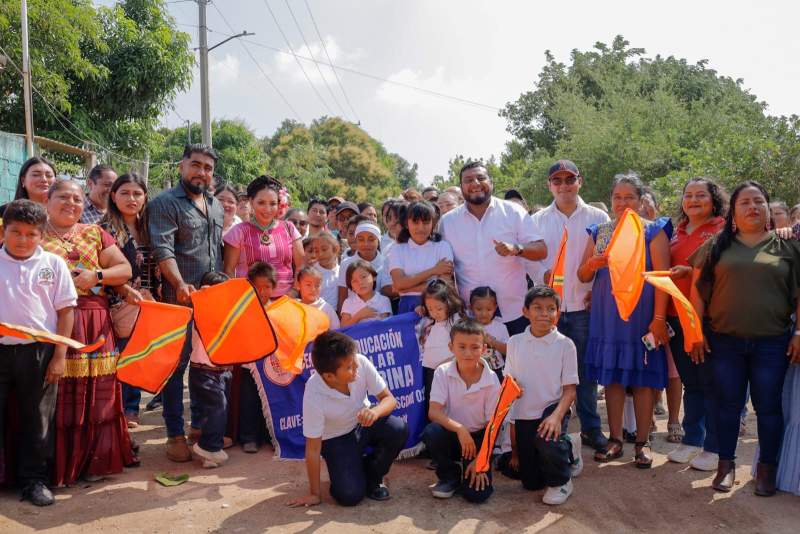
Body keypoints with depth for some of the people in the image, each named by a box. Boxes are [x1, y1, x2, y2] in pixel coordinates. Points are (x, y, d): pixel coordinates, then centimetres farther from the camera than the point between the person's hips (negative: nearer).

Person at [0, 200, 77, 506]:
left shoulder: (53, 264, 0)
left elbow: (66, 310, 1)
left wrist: (59, 356, -4)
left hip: (38, 351, 0)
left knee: (37, 417, 9)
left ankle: (33, 479, 23)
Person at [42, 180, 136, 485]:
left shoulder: (95, 234, 15)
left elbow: (124, 269, 10)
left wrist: (96, 276, -6)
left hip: (95, 325, 2)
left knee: (95, 392, 4)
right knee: (56, 394, -2)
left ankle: (93, 460, 18)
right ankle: (56, 465, 11)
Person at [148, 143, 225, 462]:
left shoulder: (216, 207, 17)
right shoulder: (164, 204, -4)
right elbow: (163, 250, -16)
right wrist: (180, 285, -29)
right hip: (180, 300, -6)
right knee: (176, 365, 1)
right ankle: (175, 434, 11)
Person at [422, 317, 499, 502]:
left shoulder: (491, 380, -14)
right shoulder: (442, 372, -14)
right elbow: (433, 412, -21)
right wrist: (459, 428, -36)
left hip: (478, 437, -1)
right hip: (451, 433, 1)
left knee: (476, 494, -20)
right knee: (431, 432, -33)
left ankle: (470, 469, 18)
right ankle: (450, 475, -3)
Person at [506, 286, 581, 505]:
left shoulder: (565, 344, -8)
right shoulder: (515, 343, -2)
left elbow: (570, 389, -7)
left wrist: (557, 416, -26)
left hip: (552, 409, -3)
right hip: (523, 415, 3)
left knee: (546, 438, -37)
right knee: (531, 483, 8)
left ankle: (560, 481, -4)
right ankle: (567, 449, 36)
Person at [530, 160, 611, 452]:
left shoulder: (598, 218, 4)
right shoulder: (537, 220, 7)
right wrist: (543, 275, -13)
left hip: (585, 305, -1)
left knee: (586, 371, 7)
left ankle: (591, 429, 20)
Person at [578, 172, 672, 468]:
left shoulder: (653, 231, 0)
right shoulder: (599, 232, 11)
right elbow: (583, 276, 10)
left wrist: (659, 318, -15)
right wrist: (593, 263, -13)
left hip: (640, 315, -3)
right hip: (606, 316, 3)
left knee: (642, 379, 4)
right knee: (611, 377, 7)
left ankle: (642, 443, 16)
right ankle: (615, 440, 18)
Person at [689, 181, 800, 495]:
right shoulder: (716, 246, 4)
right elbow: (698, 289, 3)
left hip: (773, 344, 0)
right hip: (724, 342, 0)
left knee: (768, 407, 8)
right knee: (727, 404, 9)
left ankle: (766, 469, 23)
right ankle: (726, 465, 22)